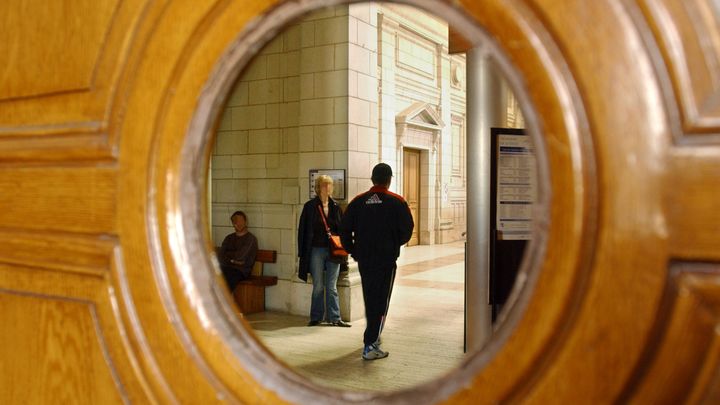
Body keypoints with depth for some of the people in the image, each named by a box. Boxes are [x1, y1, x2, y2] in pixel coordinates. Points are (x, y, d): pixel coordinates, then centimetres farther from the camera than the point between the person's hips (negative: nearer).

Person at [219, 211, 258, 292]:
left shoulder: (251, 239, 3)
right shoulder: (229, 238, 22)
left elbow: (240, 256, -8)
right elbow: (220, 257, 11)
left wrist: (228, 254, 7)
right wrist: (232, 260, -7)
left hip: (241, 271, -5)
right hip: (226, 268, 5)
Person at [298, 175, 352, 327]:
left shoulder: (335, 207, 7)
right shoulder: (310, 206, -2)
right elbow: (303, 230, -2)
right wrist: (303, 253, -5)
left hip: (333, 251, 2)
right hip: (317, 250, -2)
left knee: (332, 287, 7)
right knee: (318, 287, 7)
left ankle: (335, 318, 11)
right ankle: (316, 318, 17)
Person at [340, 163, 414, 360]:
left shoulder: (358, 201, 3)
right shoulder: (397, 202, -6)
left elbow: (344, 229, 3)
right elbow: (407, 229, -6)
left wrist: (353, 251, 13)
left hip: (363, 259, 4)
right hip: (387, 258, -4)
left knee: (369, 299, 20)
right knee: (381, 301, 0)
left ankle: (374, 336, 36)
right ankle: (370, 346, -5)